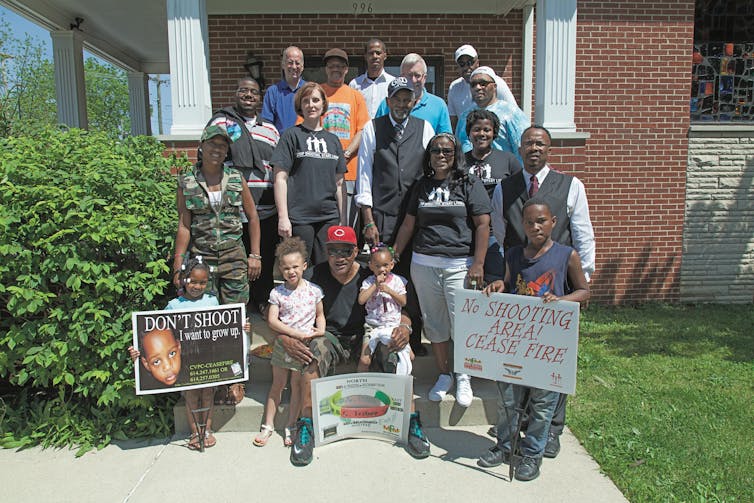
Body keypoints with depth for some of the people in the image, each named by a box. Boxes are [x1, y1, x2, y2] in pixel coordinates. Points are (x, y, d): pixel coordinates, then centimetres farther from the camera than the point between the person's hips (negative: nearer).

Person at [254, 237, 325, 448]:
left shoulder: (314, 291, 0)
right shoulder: (277, 293, -4)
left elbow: (320, 314, 11)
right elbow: (272, 320, -11)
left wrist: (321, 328, -10)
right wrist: (297, 333, -18)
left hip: (305, 345, 0)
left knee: (297, 385, 6)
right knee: (277, 383, 9)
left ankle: (290, 427, 19)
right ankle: (268, 425, 20)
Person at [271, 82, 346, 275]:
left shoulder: (333, 140, 15)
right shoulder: (292, 135, 2)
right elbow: (280, 178, -4)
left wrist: (343, 219, 14)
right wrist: (283, 216, -11)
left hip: (329, 218, 4)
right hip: (299, 218, -4)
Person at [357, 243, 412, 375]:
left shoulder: (397, 280, 1)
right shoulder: (368, 282, -1)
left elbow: (403, 302, -2)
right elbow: (361, 300, -15)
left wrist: (389, 291, -15)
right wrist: (375, 285, -17)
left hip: (394, 325, 1)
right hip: (373, 325, -1)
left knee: (408, 356, -7)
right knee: (364, 360, -9)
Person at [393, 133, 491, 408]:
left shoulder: (469, 184, 1)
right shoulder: (422, 186, 13)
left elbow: (482, 224, -4)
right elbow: (408, 224, 15)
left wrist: (478, 264, -11)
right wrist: (394, 256, 12)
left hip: (459, 265, -3)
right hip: (424, 264, 4)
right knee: (434, 324, 9)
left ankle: (463, 378, 17)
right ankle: (443, 375, 25)